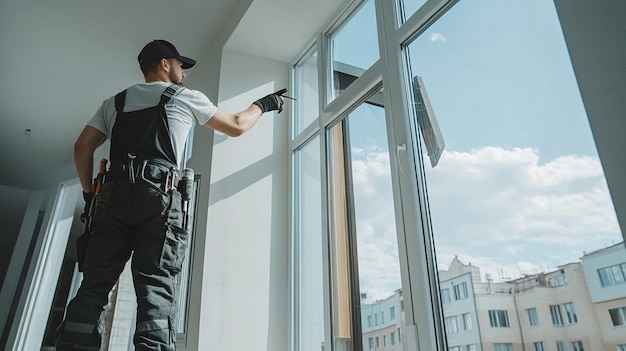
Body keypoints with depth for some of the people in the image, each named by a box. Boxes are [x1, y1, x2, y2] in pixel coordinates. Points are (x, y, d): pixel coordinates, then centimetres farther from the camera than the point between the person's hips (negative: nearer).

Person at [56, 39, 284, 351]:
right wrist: (262, 105, 37)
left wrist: (89, 192, 23)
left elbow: (82, 146, 17)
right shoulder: (186, 98, 14)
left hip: (114, 196, 4)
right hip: (159, 197, -4)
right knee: (156, 289, -10)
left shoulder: (116, 101, 25)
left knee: (93, 286, 2)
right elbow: (236, 126, 21)